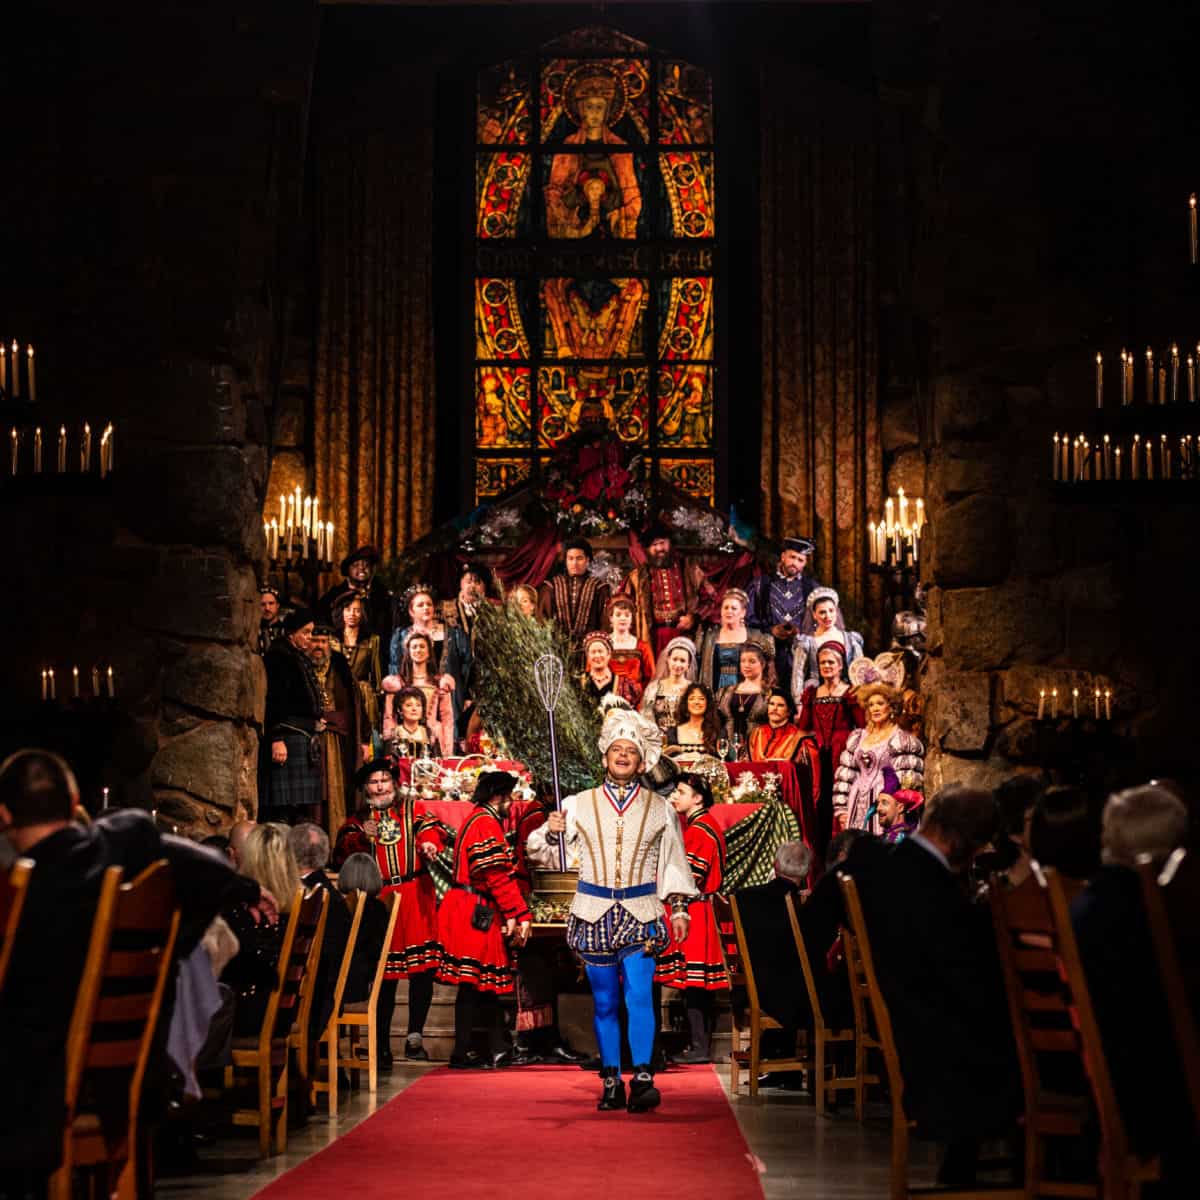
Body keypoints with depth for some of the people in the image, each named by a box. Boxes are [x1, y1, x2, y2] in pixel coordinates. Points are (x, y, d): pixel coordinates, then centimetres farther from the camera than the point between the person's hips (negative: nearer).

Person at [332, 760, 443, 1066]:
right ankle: (383, 1046, 7)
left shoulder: (413, 808, 13)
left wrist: (429, 844, -26)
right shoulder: (358, 820, 14)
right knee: (384, 976, 2)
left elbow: (431, 830, -4)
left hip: (416, 897, 0)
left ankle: (415, 1036, 0)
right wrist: (361, 838, -17)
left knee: (423, 970, -7)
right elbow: (340, 854, 1)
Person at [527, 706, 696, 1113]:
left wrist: (679, 908, 7)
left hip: (641, 914, -1)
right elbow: (539, 851, 7)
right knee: (605, 1001, 5)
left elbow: (674, 864, 14)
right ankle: (611, 1083, 11)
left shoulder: (659, 809, 8)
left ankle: (642, 1079, -17)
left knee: (639, 994, -16)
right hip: (593, 913, 1)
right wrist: (551, 832, -13)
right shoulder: (579, 805, 6)